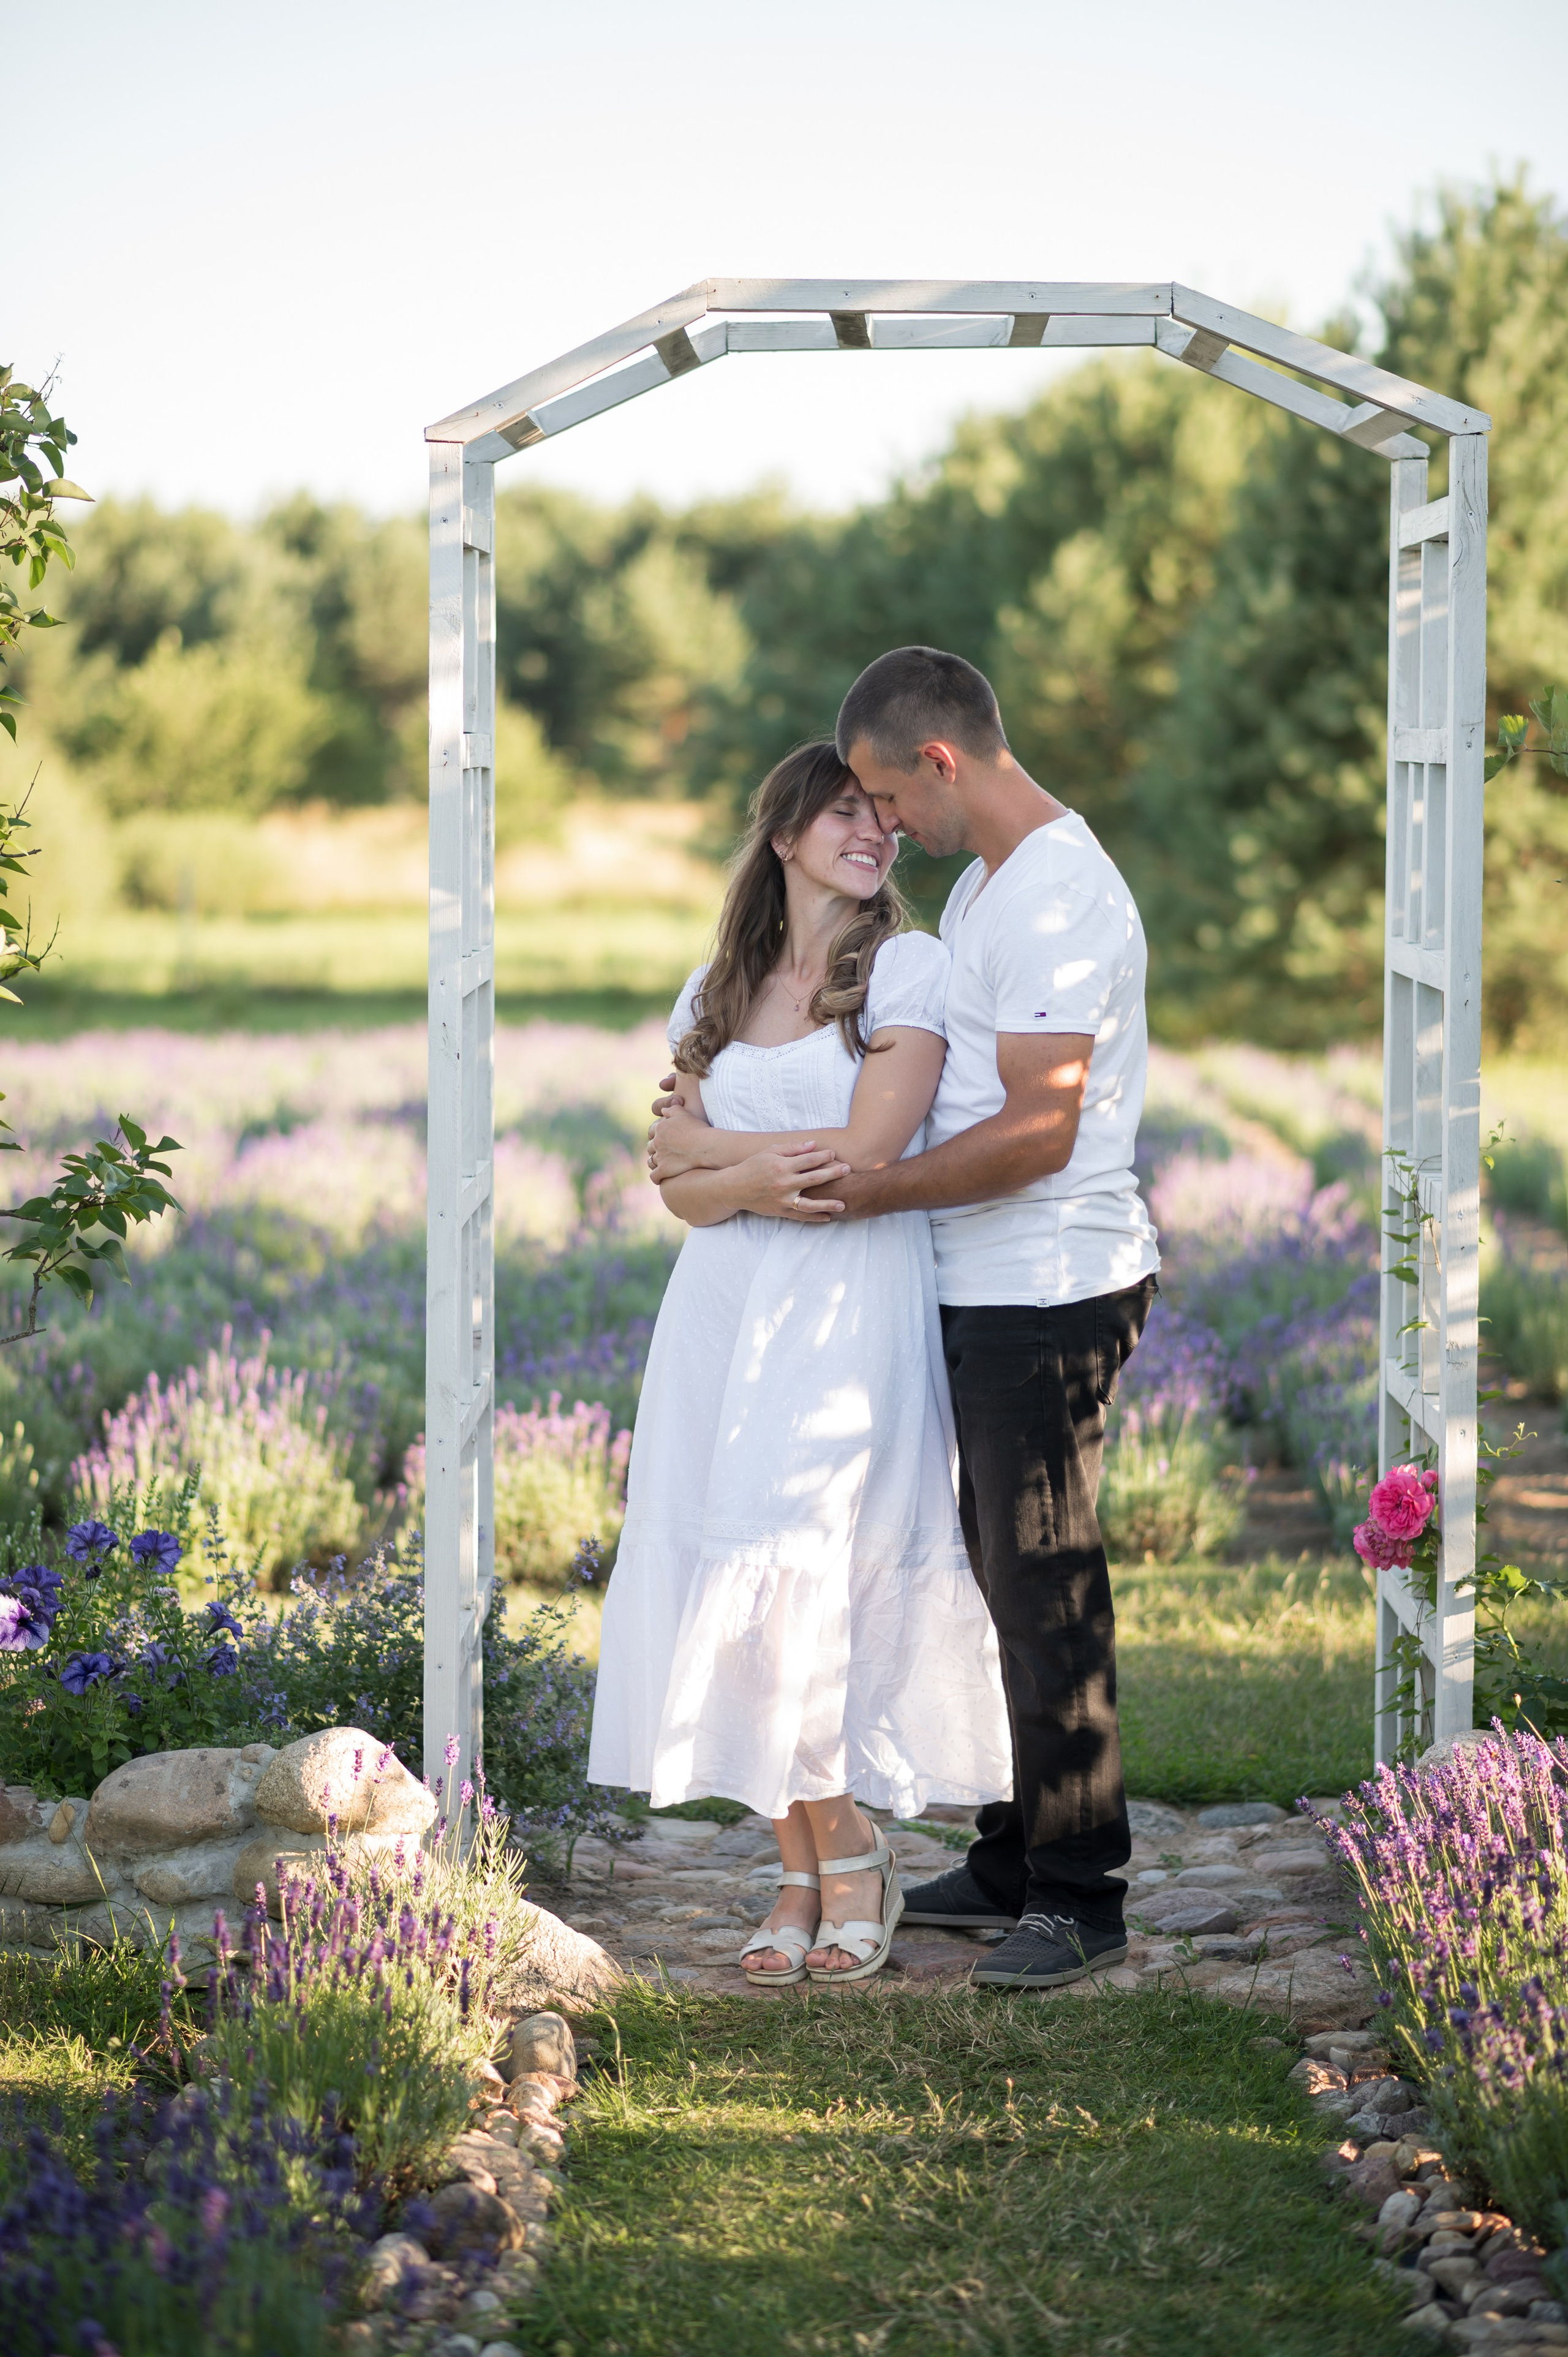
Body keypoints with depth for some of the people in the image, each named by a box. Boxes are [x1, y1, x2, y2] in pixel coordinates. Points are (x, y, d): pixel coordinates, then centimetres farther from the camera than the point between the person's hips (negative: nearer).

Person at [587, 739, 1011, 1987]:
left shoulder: (909, 967, 0)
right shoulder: (718, 990, 16)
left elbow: (865, 1161, -10)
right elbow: (678, 1186, 8)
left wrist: (712, 1157, -1)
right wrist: (766, 1166, -11)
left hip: (850, 1312, -5)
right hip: (725, 1314, 5)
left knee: (794, 1590, -12)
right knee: (731, 1589, 1)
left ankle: (851, 1856, 5)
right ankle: (803, 1871, 10)